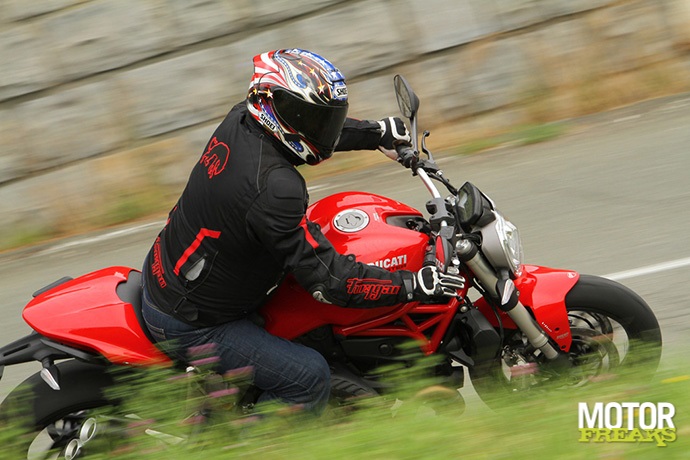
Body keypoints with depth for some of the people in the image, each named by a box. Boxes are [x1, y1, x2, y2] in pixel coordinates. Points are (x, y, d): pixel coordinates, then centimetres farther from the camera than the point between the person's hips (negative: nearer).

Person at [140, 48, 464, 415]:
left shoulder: (240, 121, -6)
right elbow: (325, 278, -29)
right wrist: (414, 285, -24)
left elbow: (312, 129, 18)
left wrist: (379, 133, 22)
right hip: (190, 326, -10)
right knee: (309, 377, -11)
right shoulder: (273, 188, -32)